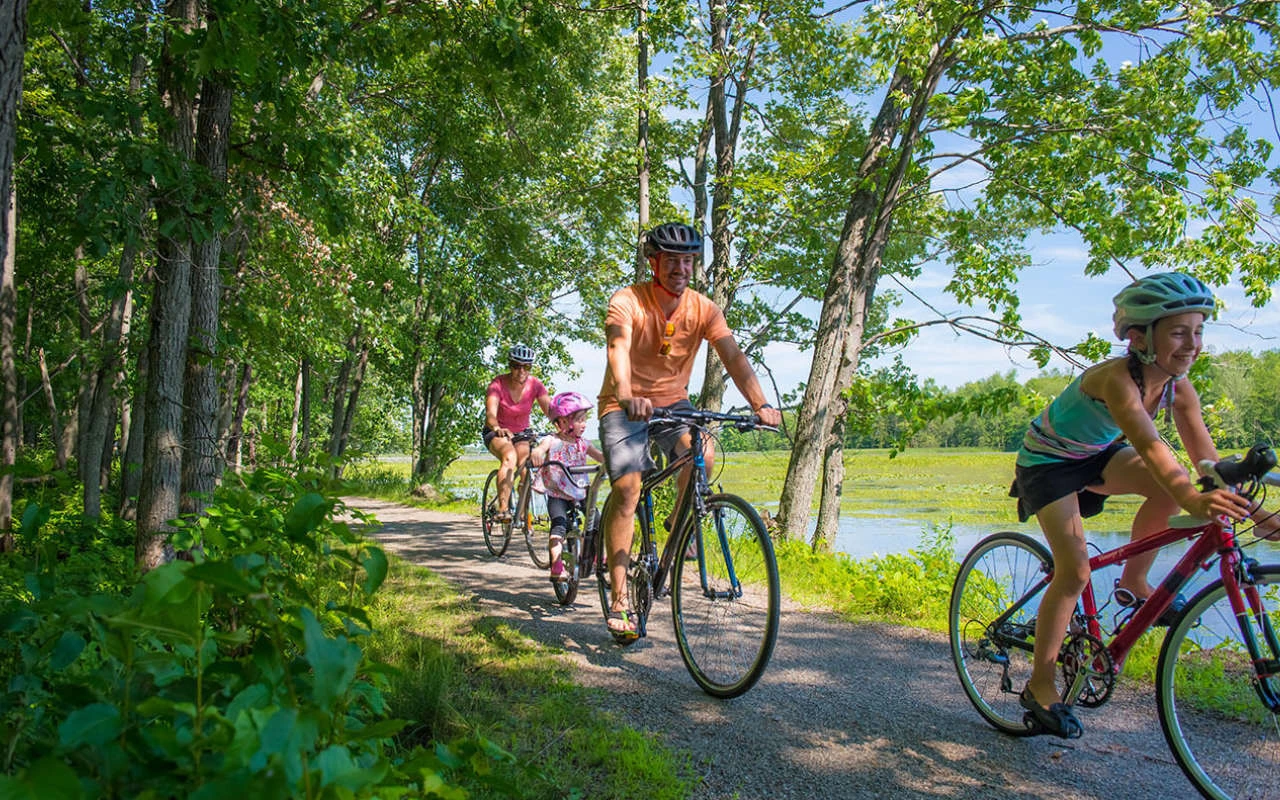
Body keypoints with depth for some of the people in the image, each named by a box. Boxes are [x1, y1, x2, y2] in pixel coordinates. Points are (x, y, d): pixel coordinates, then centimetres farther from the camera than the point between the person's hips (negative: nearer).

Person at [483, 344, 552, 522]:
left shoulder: (535, 385, -12)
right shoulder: (498, 384, -20)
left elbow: (550, 409, -22)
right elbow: (490, 413, -33)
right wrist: (498, 428, -55)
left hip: (522, 433, 3)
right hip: (497, 433, -3)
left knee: (526, 465, -23)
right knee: (510, 456, -34)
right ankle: (503, 509, -38)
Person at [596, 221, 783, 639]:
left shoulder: (704, 309, -7)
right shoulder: (626, 301, -17)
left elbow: (733, 356, -17)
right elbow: (618, 348, -35)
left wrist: (760, 405, -34)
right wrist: (627, 396, -55)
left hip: (673, 402, 3)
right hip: (625, 406, -3)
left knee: (703, 453, -28)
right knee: (626, 488, -19)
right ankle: (619, 599, -13)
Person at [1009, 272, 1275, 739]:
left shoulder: (1177, 388, -12)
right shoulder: (1116, 377, -33)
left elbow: (1206, 457, -16)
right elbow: (1148, 444, -49)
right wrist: (1190, 498, -64)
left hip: (1097, 456, 7)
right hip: (1048, 461, -7)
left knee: (1172, 485, -20)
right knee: (1075, 570, -17)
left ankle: (1133, 584, 2)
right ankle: (1039, 686, -3)